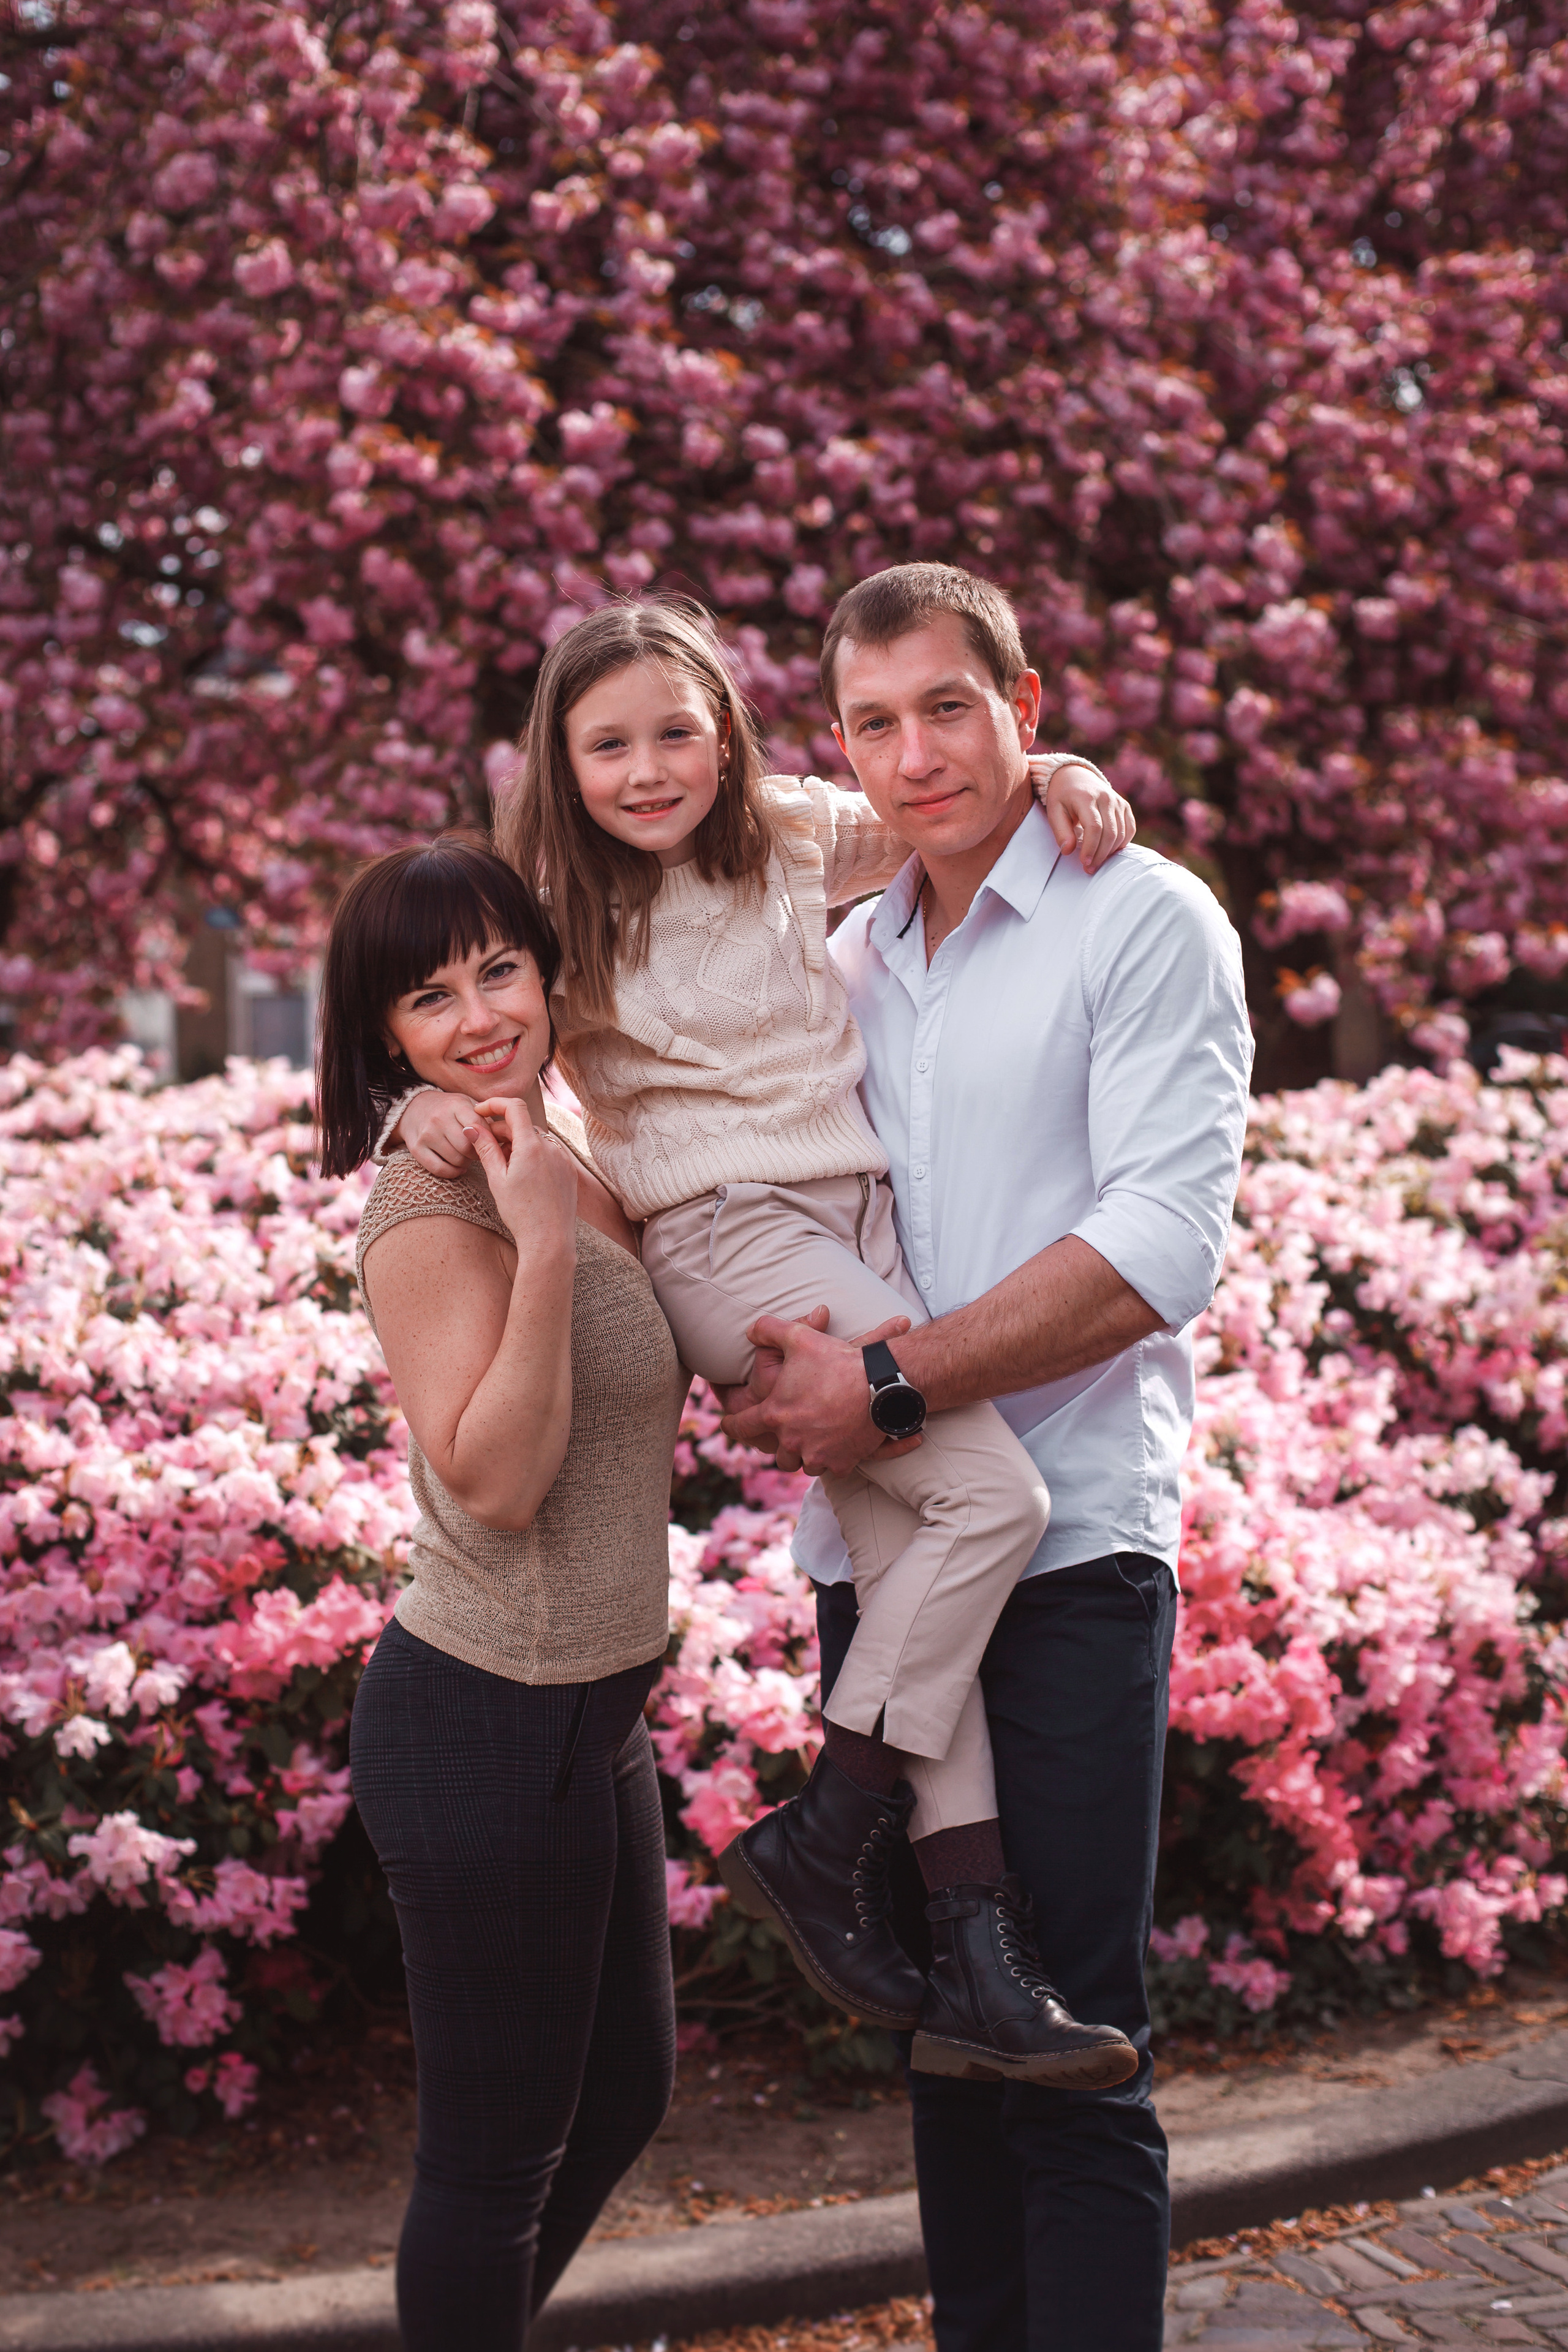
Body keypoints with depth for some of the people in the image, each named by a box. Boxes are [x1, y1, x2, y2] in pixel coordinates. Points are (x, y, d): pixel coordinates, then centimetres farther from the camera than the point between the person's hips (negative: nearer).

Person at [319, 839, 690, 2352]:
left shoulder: (577, 1165, 7)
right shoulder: (432, 1209, -19)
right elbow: (492, 1479, -26)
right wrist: (542, 1245, -33)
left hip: (592, 1714, 10)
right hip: (486, 1729, -10)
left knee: (625, 2090, 24)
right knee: (498, 2148, 4)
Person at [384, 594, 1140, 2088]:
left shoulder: (793, 837, 11)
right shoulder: (556, 905, 2)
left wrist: (1055, 775, 6)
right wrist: (428, 1101, -17)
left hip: (861, 1222, 5)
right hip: (729, 1241, -5)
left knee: (899, 1558, -3)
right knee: (992, 1495, -19)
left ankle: (989, 1964, 0)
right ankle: (821, 1841, -7)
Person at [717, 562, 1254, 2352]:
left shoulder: (1144, 924, -3)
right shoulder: (845, 963, 14)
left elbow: (1159, 1247, -14)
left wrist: (886, 1383, -16)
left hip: (1067, 1549, -6)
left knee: (1070, 2040, -4)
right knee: (938, 2015, 13)